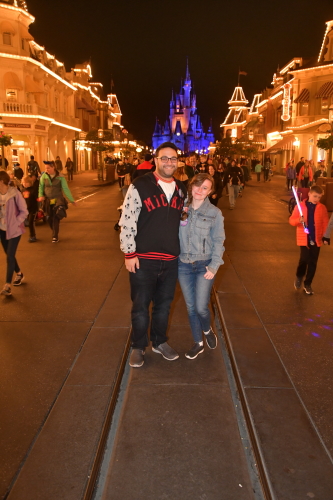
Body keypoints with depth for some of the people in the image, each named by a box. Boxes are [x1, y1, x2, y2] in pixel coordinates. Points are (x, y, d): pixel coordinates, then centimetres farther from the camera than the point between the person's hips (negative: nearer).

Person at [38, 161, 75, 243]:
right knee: (50, 219, 8)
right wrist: (41, 195, -7)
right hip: (48, 200, 3)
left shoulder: (60, 177, -7)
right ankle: (55, 233, 31)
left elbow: (66, 189, -2)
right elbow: (41, 186, 8)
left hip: (58, 199, -2)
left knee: (56, 218, -9)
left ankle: (55, 236, 0)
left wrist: (72, 200, -1)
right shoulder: (44, 176, -2)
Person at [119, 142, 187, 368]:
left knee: (164, 304, 17)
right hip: (143, 259, -4)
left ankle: (160, 342, 37)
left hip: (171, 260, 5)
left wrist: (183, 250, 15)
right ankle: (138, 347, 27)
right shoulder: (139, 186, -10)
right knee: (141, 305, 8)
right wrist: (129, 253, -12)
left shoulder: (182, 189, 8)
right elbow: (127, 221, -11)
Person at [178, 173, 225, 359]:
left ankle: (207, 330, 30)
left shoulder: (215, 213, -4)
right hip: (183, 265, 2)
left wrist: (214, 266, -10)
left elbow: (218, 241, -4)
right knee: (191, 307, 11)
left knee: (201, 307, -5)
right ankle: (198, 343, 30)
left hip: (204, 265, -2)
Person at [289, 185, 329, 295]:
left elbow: (325, 224, 3)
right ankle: (299, 277, 23)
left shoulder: (322, 208, 2)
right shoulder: (300, 206, -2)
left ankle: (307, 284, 20)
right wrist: (298, 220, -23)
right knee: (304, 259, -8)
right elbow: (291, 220, -2)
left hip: (316, 239, 2)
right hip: (304, 238, -2)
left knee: (313, 262, 5)